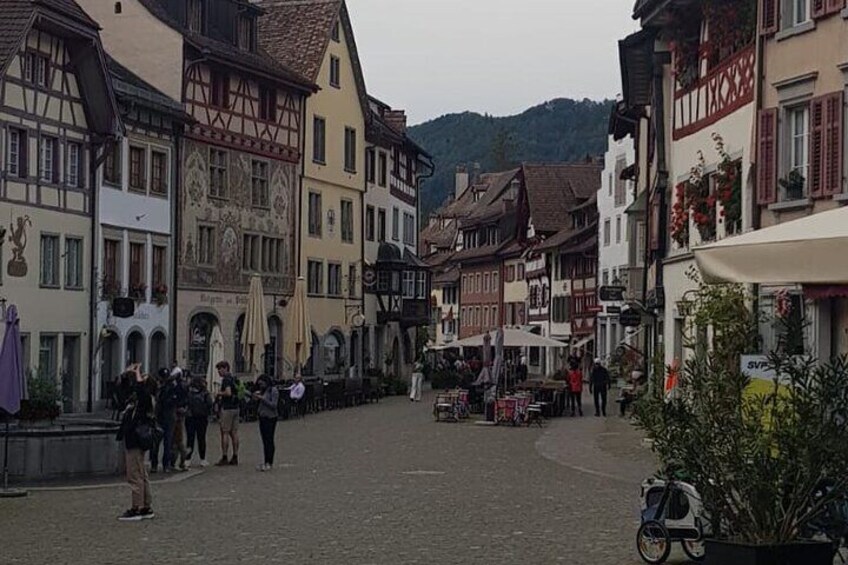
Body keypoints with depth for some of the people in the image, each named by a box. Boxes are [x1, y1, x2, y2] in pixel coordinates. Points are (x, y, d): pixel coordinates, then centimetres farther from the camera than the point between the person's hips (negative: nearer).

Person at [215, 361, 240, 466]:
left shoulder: (226, 379, -13)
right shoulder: (233, 379, 15)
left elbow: (228, 393, -26)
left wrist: (220, 393, -9)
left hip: (227, 408, -9)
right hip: (235, 407, 9)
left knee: (225, 433, -5)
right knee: (234, 433, 9)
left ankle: (224, 458, -6)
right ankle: (235, 457, 10)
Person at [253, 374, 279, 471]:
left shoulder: (273, 391, -7)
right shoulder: (263, 391, 15)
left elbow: (273, 405, -16)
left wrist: (262, 398, -17)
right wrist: (257, 398, 2)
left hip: (270, 418, -8)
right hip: (262, 418, 8)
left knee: (269, 440, -9)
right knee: (265, 441, 6)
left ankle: (269, 463, -11)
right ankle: (267, 463, 9)